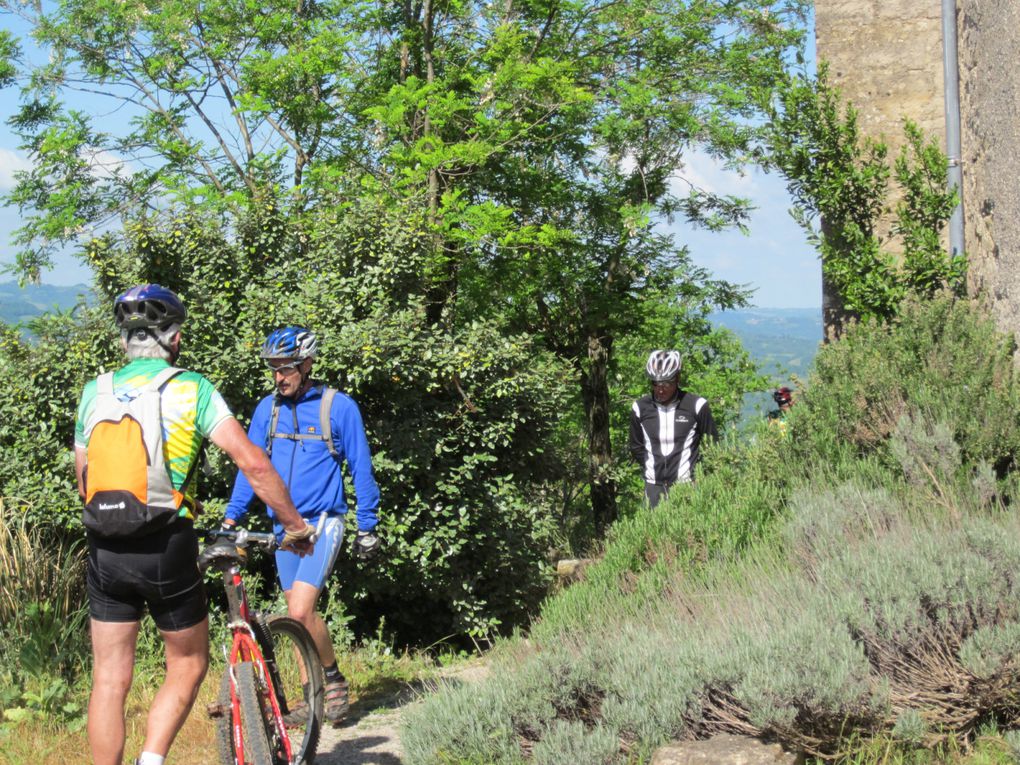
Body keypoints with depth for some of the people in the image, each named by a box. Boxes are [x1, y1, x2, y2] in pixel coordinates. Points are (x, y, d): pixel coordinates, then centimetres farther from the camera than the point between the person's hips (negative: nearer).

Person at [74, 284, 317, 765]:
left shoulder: (95, 392, 9)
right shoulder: (191, 388, -2)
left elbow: (83, 480, 16)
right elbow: (252, 462, -10)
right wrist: (295, 525, -1)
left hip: (105, 550, 3)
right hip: (167, 548, -3)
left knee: (109, 680, 9)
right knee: (188, 666, 14)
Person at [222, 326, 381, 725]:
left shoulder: (339, 407, -7)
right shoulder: (268, 408, 5)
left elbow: (361, 470, -2)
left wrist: (368, 527, -1)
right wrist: (231, 517, 0)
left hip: (322, 522, -5)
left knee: (299, 611, -17)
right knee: (301, 615, 10)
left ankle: (333, 678, 5)